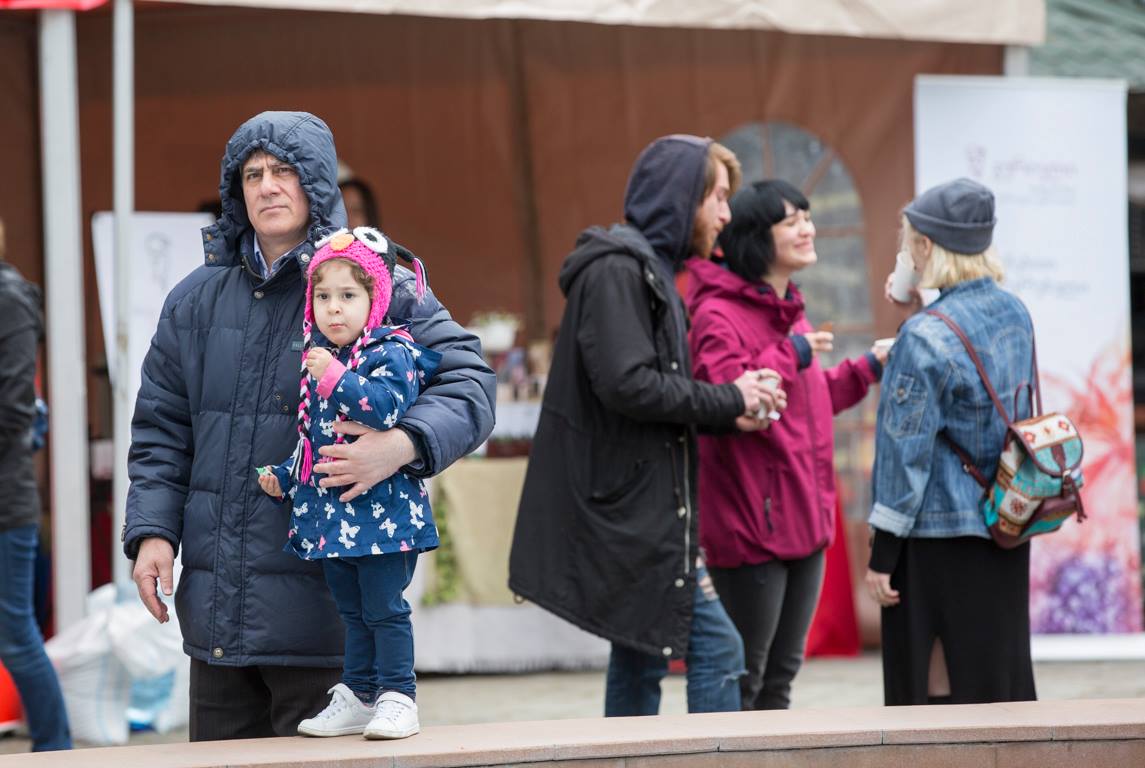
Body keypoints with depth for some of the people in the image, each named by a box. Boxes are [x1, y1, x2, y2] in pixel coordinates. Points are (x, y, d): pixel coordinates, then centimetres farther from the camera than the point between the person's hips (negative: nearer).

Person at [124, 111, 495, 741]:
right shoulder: (196, 300, 13)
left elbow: (467, 385, -9)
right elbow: (162, 429, 17)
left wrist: (401, 446, -28)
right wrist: (152, 531, 3)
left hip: (320, 605, -5)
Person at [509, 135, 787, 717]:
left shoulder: (647, 270, 20)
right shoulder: (615, 268, -13)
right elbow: (627, 384, -23)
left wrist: (729, 416, 6)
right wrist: (726, 400, -12)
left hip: (641, 510, 11)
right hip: (630, 510, -11)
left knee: (640, 661, 11)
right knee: (717, 649, -11)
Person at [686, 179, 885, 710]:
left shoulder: (790, 311, 16)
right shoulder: (718, 316, -15)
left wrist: (869, 368, 22)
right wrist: (791, 354, -22)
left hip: (804, 521, 10)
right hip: (752, 526, -9)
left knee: (782, 672, 17)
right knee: (743, 677, -3)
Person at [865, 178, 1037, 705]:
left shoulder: (926, 336, -16)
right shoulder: (1015, 315, 6)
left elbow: (906, 452, -15)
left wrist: (882, 553, -9)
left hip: (938, 540, -7)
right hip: (1007, 540, 7)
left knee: (930, 692, -1)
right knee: (1003, 681, 11)